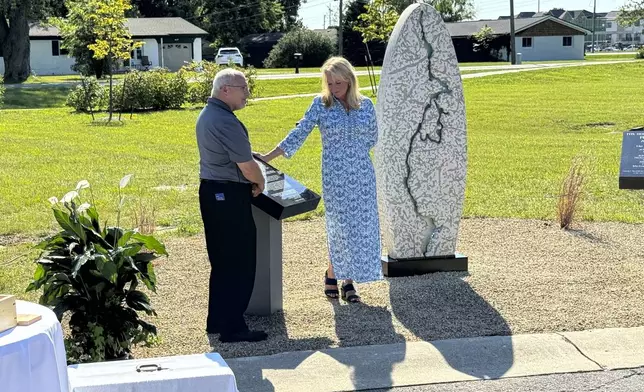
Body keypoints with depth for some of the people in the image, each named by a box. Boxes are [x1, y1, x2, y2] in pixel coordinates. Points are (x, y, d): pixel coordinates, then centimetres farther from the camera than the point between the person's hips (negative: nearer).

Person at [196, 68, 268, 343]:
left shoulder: (206, 115, 11)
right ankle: (233, 327, 4)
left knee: (221, 262, 17)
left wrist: (251, 179, 14)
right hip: (230, 196, -10)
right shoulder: (226, 122, -21)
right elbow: (248, 166, -19)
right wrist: (260, 183, 1)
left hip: (210, 191, 10)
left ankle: (217, 321, 25)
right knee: (240, 265, -1)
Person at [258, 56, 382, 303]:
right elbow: (299, 134, -6)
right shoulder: (320, 104, -2)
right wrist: (268, 157, -13)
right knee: (342, 228, -3)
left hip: (363, 176, 3)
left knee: (363, 227, 2)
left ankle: (347, 279, 12)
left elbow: (372, 138, 14)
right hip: (335, 177, -2)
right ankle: (332, 274, 18)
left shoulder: (365, 105, 4)